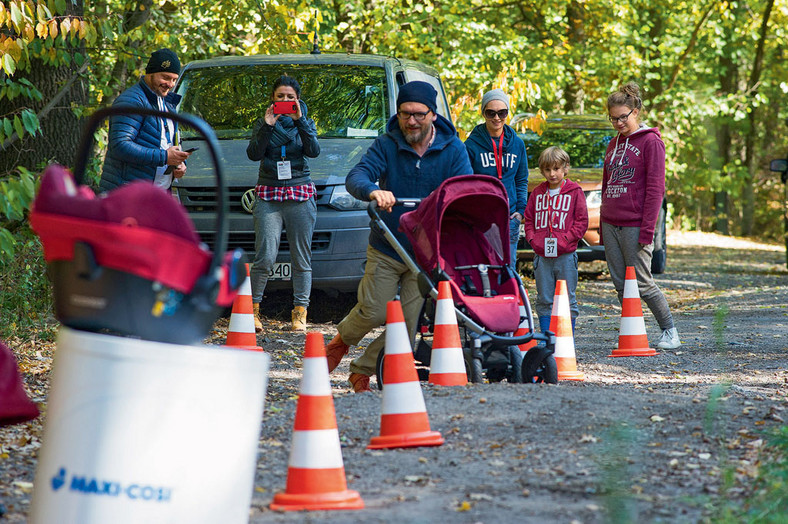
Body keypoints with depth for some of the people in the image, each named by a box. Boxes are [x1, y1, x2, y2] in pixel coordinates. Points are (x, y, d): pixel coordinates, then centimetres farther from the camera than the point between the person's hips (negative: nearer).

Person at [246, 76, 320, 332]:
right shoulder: (263, 124, 11)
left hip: (300, 195, 1)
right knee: (265, 257, -11)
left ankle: (299, 314, 5)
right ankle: (252, 309, -1)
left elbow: (314, 151, -7)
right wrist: (267, 126, -15)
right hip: (268, 195, -1)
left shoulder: (305, 123, 12)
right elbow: (253, 154, -5)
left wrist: (300, 120, -15)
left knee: (301, 258, 0)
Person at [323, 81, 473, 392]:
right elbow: (356, 176, -18)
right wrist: (373, 191, -43)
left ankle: (363, 371, 15)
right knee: (374, 312, -4)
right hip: (386, 248, -1)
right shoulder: (386, 145, -4)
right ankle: (343, 339, 30)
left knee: (408, 323, -3)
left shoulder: (453, 149, -2)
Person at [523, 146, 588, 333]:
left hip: (566, 255, -3)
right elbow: (528, 219, 15)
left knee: (567, 299, 2)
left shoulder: (575, 192, 0)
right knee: (544, 300, 6)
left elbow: (582, 221, -2)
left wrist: (566, 240, -11)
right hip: (542, 255, 3)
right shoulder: (537, 193, 11)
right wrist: (533, 239, 0)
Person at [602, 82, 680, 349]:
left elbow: (655, 189, -11)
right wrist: (602, 226, 18)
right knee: (621, 284, 6)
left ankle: (670, 332, 7)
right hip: (611, 224, 7)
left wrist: (648, 229, -16)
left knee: (642, 283, -6)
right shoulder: (613, 145, 17)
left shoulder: (650, 141, -6)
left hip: (635, 225, -7)